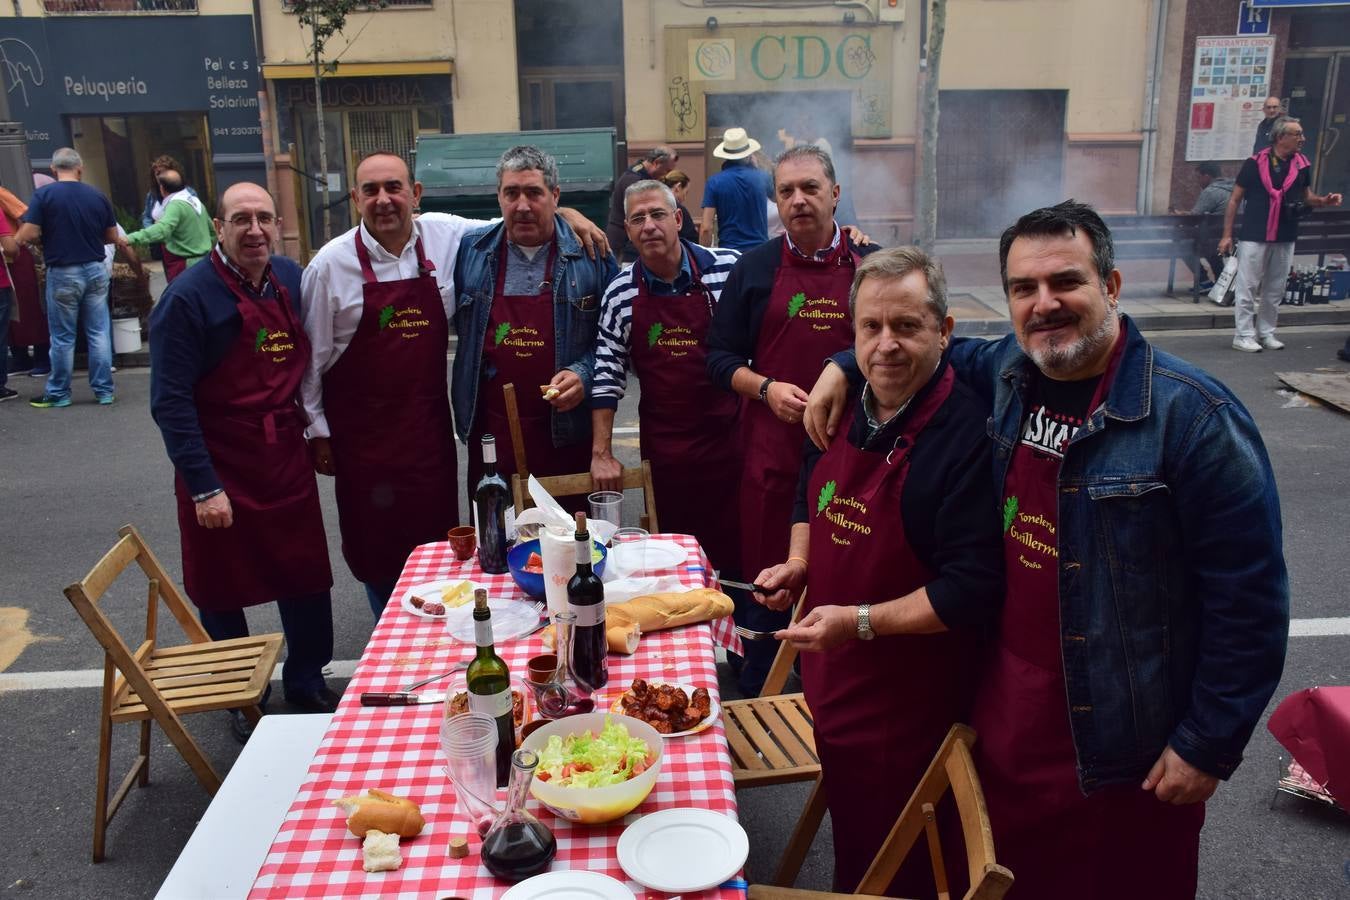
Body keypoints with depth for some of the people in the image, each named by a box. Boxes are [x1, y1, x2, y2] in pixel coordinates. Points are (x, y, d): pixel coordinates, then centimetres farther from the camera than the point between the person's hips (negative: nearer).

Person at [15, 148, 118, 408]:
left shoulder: (43, 194, -8)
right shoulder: (98, 196, 1)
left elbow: (28, 235, -13)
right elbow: (112, 237, 7)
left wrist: (16, 239, 9)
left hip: (63, 274, -2)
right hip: (95, 270, 3)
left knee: (63, 337, 6)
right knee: (99, 333, 8)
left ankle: (58, 393, 16)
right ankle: (104, 391, 10)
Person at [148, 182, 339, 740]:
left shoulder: (292, 280, 2)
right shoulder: (188, 297, -14)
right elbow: (170, 401, -15)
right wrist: (203, 487, -17)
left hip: (287, 459, 5)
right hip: (220, 470, -4)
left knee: (307, 575, 11)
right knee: (224, 590, 10)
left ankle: (306, 681, 33)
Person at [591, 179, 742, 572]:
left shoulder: (728, 268, -6)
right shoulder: (620, 294, -1)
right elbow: (607, 376, 2)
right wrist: (601, 454, -1)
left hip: (731, 434, -1)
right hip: (664, 447, 1)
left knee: (740, 548, 7)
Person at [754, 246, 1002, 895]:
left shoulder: (968, 433, -24)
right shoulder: (844, 409, 0)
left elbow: (975, 589, -26)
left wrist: (860, 621, -27)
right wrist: (797, 564, 0)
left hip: (911, 704, -7)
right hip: (831, 681, 7)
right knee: (847, 831, 27)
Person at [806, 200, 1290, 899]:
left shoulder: (1196, 417, -20)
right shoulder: (1007, 372, -2)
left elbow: (1249, 599, -17)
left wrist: (1208, 745, -13)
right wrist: (845, 365, 6)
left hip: (1126, 742, -5)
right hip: (1006, 713, 6)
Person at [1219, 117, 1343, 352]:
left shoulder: (1302, 165, 6)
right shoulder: (1255, 163, -6)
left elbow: (1306, 196, 19)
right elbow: (1235, 199, -1)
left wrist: (1324, 200, -4)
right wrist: (1227, 235, -4)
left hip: (1285, 238, 5)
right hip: (1254, 236, -5)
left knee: (1275, 290, 11)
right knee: (1247, 288, -2)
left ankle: (1266, 333, 22)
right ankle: (1244, 335, 5)